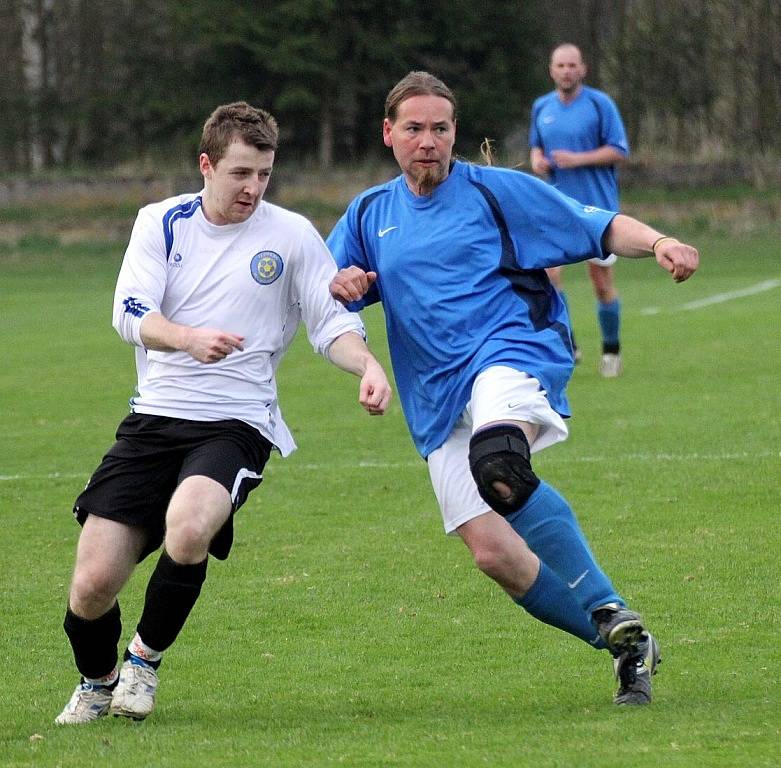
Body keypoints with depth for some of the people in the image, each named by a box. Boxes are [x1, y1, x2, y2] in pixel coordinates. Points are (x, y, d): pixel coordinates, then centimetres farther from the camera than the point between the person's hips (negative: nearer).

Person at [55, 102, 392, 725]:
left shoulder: (292, 235, 3)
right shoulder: (161, 223, 6)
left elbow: (331, 322, 6)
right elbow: (130, 312, -5)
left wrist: (367, 366, -15)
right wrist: (190, 338, -26)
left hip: (236, 423, -2)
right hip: (153, 417, 2)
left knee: (187, 531, -35)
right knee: (92, 586, -8)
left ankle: (146, 658, -6)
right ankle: (97, 682, 27)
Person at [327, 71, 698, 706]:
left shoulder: (497, 191, 7)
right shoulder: (369, 215, 18)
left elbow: (600, 227, 6)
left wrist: (657, 242, -15)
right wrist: (339, 286, -3)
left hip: (514, 352, -5)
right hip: (438, 405, 5)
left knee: (495, 457, -39)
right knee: (493, 552, -11)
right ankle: (623, 641, 3)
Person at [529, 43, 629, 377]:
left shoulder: (600, 104, -6)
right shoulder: (541, 107, 8)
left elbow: (619, 151, -7)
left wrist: (578, 159, -18)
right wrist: (537, 159, -1)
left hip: (597, 206, -3)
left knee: (602, 282, 4)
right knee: (547, 270, -17)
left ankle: (611, 348, 24)